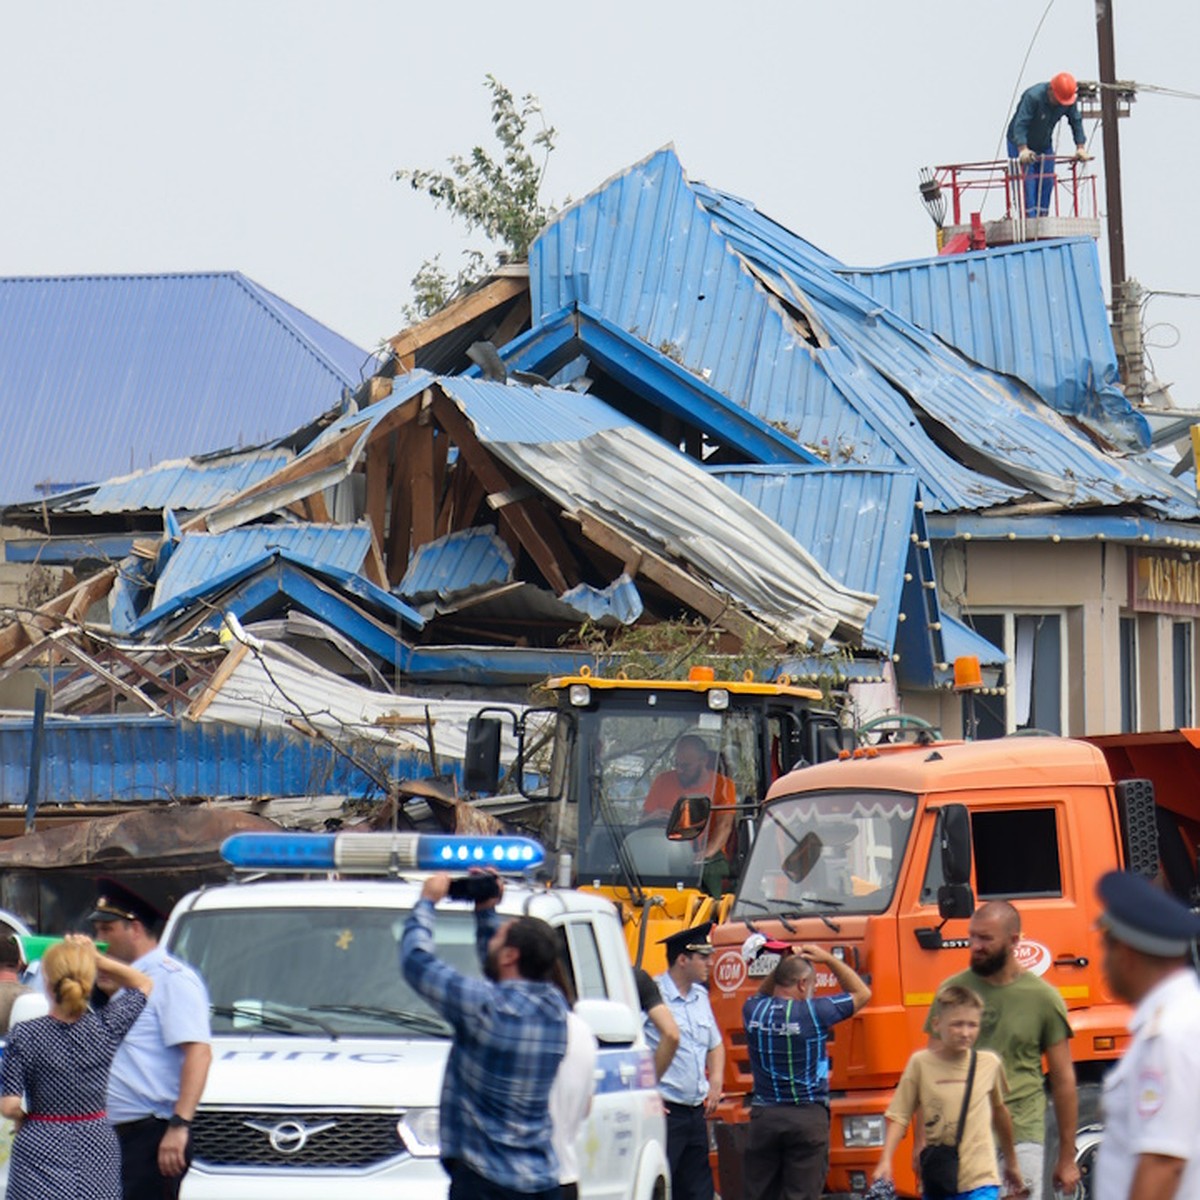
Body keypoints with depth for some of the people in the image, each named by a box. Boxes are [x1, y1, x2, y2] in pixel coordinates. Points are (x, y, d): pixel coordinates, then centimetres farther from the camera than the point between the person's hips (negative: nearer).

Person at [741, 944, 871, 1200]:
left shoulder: (753, 1011, 0)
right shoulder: (814, 1012, -11)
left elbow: (762, 995, 28)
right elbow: (861, 993, 4)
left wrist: (782, 965, 14)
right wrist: (828, 959, 8)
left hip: (764, 1117, 4)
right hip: (808, 1118, -3)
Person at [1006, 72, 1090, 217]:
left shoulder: (1070, 99, -13)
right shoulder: (1033, 97, -32)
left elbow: (1076, 122, -6)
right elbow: (1020, 124, -38)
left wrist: (1080, 147, -19)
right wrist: (1023, 150, -51)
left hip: (1044, 145, 6)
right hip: (1021, 143, -6)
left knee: (1047, 183, 2)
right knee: (1027, 183, -14)